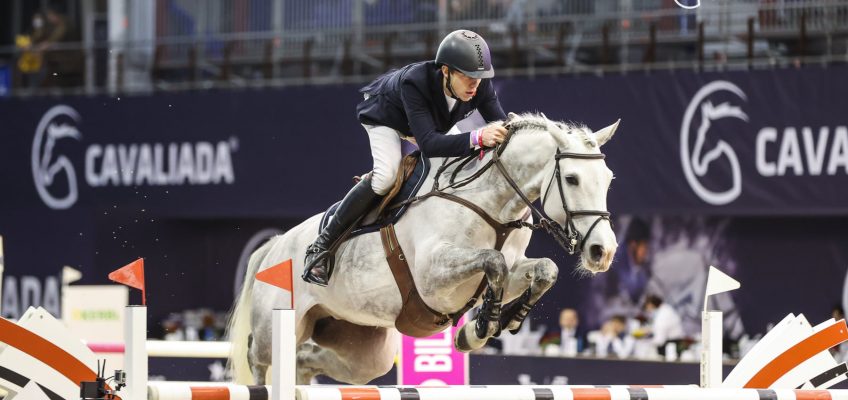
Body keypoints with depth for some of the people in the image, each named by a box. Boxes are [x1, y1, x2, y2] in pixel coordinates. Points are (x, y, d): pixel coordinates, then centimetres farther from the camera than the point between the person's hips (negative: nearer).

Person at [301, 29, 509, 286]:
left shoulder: (480, 84, -32)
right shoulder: (414, 83, -47)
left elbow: (501, 126, -28)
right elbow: (428, 143, -55)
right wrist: (477, 138, -70)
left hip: (432, 119, 7)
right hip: (385, 114, -7)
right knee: (386, 175, -30)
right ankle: (321, 246, -22)